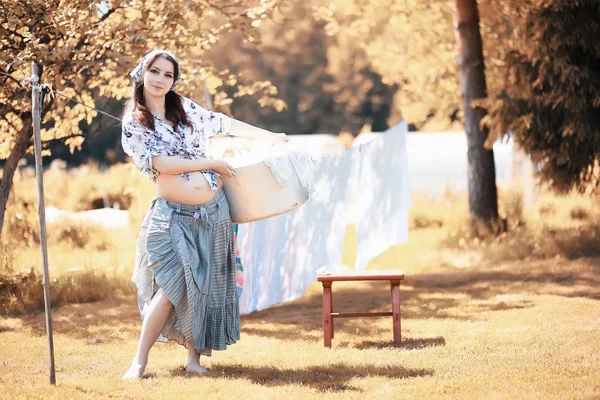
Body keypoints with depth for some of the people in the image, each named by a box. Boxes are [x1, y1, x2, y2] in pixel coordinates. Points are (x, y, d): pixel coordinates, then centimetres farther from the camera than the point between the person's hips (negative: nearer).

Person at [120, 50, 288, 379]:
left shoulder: (186, 109, 8)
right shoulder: (134, 124, -3)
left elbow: (225, 124, 19)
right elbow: (162, 163, -13)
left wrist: (271, 136, 23)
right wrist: (211, 163, -11)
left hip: (213, 211, 4)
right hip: (173, 215, -4)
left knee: (206, 286, 4)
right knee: (172, 286, -14)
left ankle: (194, 356, 13)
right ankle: (139, 361, -6)